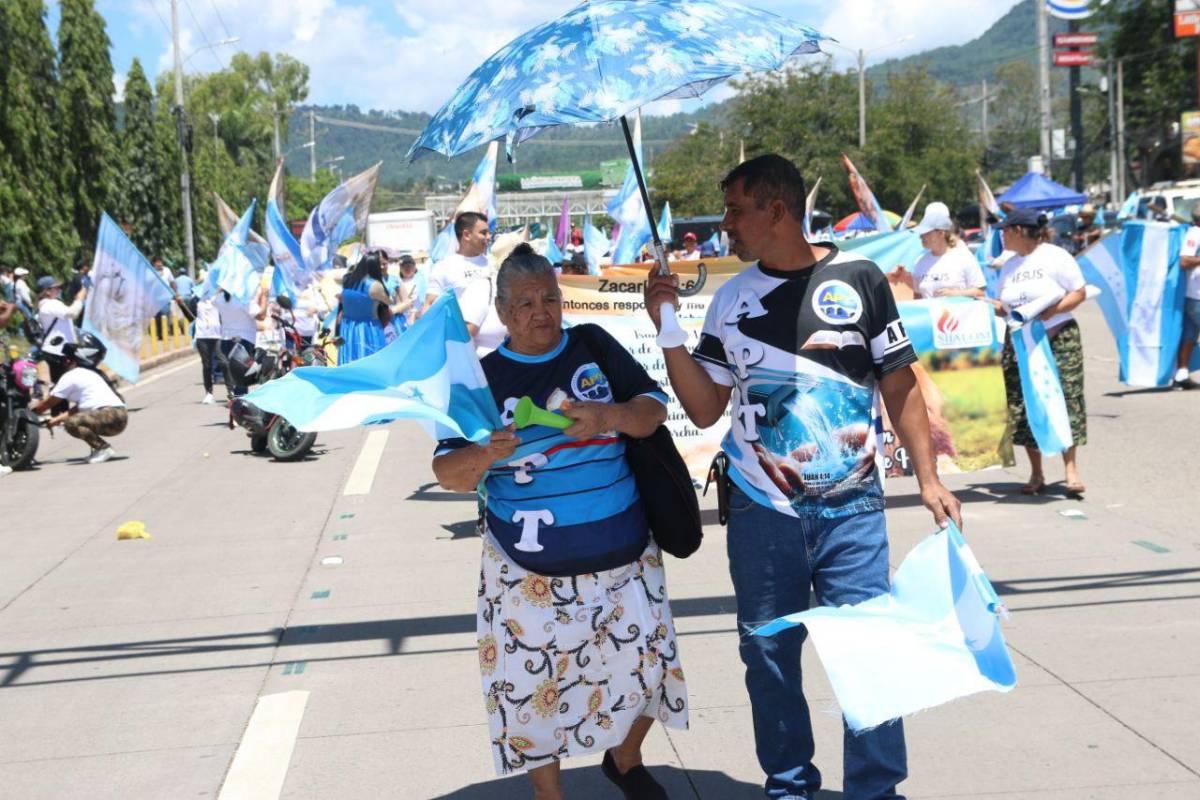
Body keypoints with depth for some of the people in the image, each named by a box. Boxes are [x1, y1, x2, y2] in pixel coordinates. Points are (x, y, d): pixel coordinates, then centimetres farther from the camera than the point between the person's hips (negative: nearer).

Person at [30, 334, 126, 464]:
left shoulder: (70, 377, -1)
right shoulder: (91, 373, 26)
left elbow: (47, 404, 6)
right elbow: (79, 407, 28)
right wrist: (57, 419, 25)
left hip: (111, 415, -9)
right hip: (120, 414, 9)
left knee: (71, 423, -19)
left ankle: (103, 448, -16)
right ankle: (101, 448, 12)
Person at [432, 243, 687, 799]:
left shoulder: (594, 345, 1)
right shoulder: (482, 376, -3)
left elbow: (653, 408, -3)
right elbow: (448, 475, -6)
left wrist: (610, 415, -24)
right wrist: (488, 454, -28)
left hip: (624, 558, 2)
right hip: (530, 573, -2)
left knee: (645, 664, 10)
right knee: (532, 686, 3)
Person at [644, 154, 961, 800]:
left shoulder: (857, 278, -1)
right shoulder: (731, 299, 6)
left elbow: (899, 385, 3)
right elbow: (705, 409, 6)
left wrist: (927, 479, -2)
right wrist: (668, 330, -4)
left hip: (853, 509, -2)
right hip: (762, 512, 2)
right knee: (769, 655, 8)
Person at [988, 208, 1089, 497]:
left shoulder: (1055, 256, -5)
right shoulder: (1008, 266, 14)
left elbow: (1080, 293, -6)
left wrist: (1053, 310, -20)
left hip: (1058, 340, -6)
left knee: (1063, 401, -10)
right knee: (1023, 406, 2)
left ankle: (1071, 469, -6)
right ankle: (1036, 474, 10)